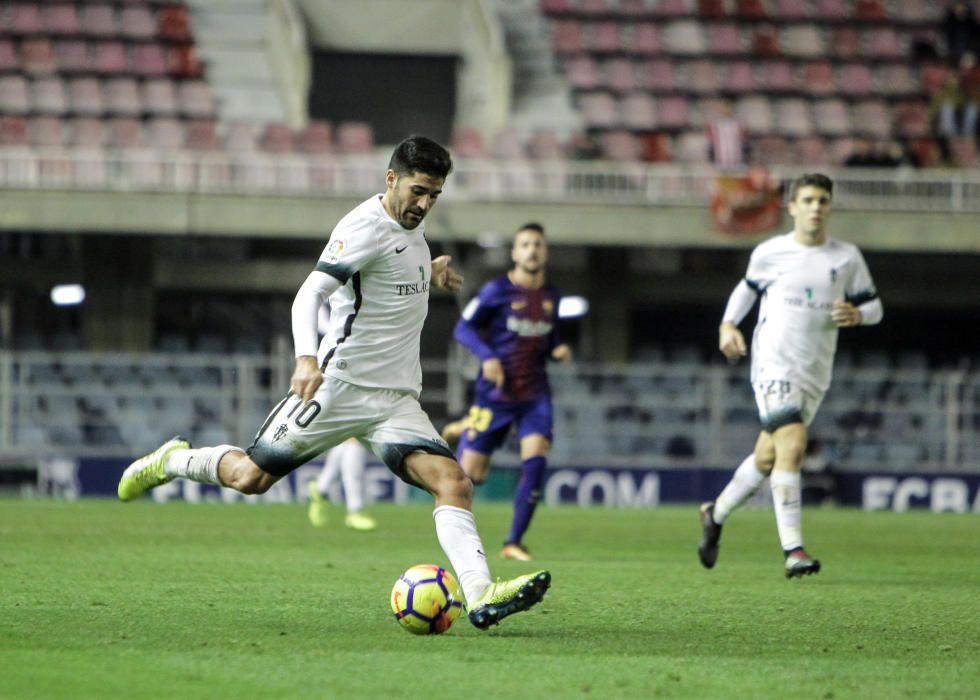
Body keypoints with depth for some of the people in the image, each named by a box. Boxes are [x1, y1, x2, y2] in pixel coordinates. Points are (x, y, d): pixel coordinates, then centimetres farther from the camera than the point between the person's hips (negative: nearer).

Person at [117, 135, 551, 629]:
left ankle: (480, 596, -29)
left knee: (453, 481, -16)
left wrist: (427, 275, 22)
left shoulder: (411, 223, 13)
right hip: (342, 384, -6)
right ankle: (173, 461, 30)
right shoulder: (365, 227, -13)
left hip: (397, 400, 6)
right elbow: (309, 294, -25)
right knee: (250, 476, -1)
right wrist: (307, 358, -41)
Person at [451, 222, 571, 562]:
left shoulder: (551, 296, 9)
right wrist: (487, 356, -20)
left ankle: (514, 542, -9)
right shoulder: (498, 290, -6)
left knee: (536, 459, -17)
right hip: (495, 392, -3)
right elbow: (464, 327, -4)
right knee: (471, 471, -6)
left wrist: (557, 351, 1)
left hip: (535, 393, 3)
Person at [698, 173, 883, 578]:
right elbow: (749, 287, 20)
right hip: (773, 364, -4)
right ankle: (792, 549, -25)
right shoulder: (769, 253, 2)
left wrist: (857, 314, -11)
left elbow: (873, 306, 12)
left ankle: (716, 514, 37)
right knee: (792, 446, -22)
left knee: (768, 457, 12)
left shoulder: (847, 258, 5)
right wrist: (728, 324, 4)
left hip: (815, 374, 4)